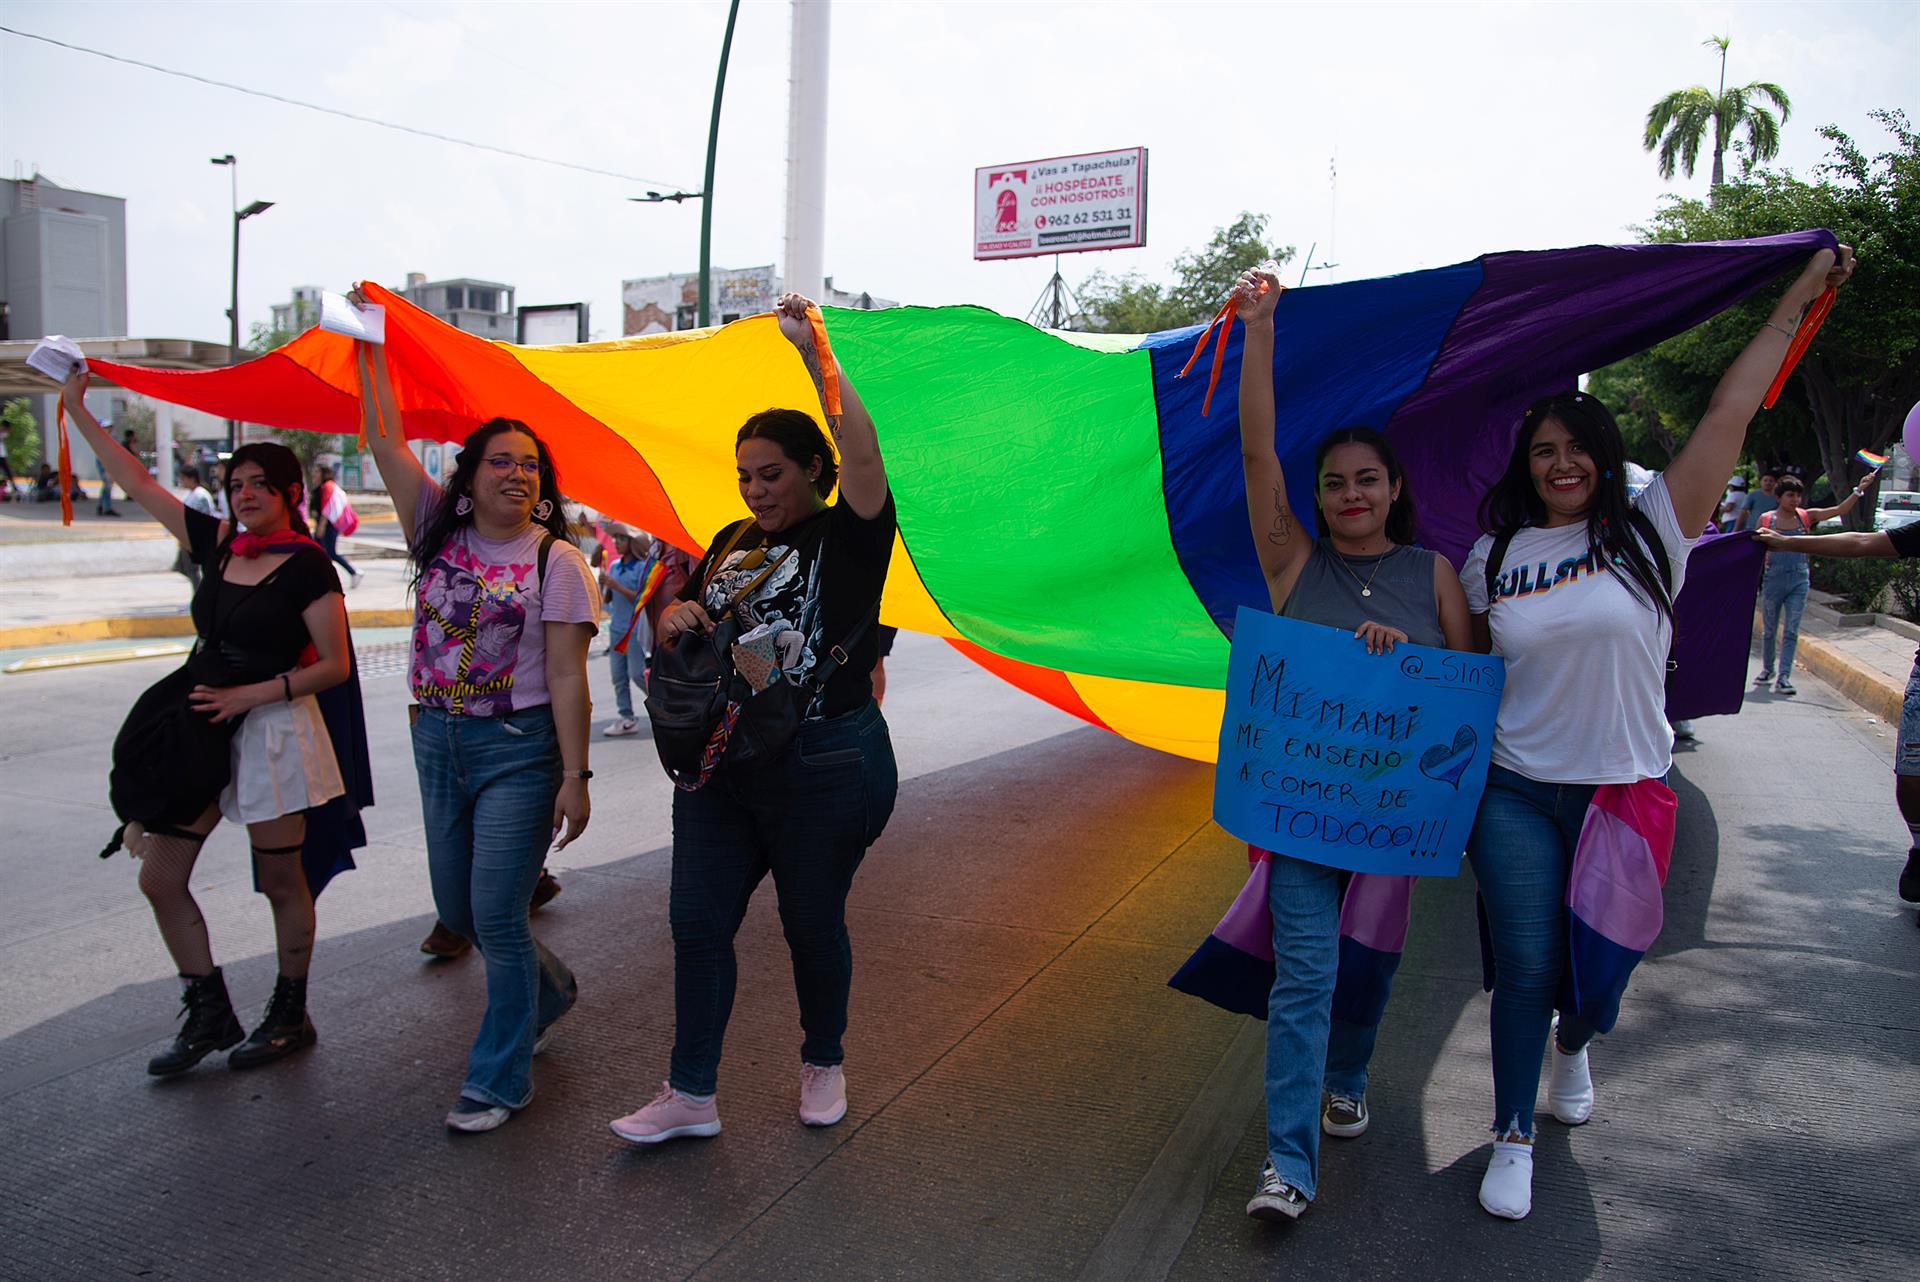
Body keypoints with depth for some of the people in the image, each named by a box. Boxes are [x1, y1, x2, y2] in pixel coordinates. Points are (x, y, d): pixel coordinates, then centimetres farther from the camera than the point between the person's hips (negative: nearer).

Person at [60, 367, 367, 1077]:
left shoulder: (306, 566, -10)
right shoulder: (217, 543, 6)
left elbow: (335, 666, -12)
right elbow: (137, 482, 14)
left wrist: (249, 694, -16)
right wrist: (78, 409, 14)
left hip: (271, 730, -6)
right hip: (198, 729, 7)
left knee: (280, 882, 5)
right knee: (159, 877, 7)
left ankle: (290, 1016, 22)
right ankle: (209, 1015, 22)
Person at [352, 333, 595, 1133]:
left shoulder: (556, 560, -9)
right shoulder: (438, 533, 5)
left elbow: (567, 678, -13)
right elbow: (386, 442, 3)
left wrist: (575, 775, -17)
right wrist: (369, 347, 4)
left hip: (519, 751, -6)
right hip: (438, 741, 6)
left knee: (495, 912, -5)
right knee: (456, 907, 16)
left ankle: (500, 1079, 11)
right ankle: (549, 992, 42)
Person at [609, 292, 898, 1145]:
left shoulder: (848, 536, -7)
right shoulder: (733, 542, 11)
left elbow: (862, 450, -25)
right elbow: (681, 622, 19)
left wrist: (813, 353, -27)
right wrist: (674, 617, -5)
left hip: (823, 769, -6)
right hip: (720, 762, 6)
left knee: (812, 922, 9)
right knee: (697, 921, 6)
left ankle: (824, 1063, 34)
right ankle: (690, 1095, 19)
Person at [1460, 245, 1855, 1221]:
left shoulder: (1647, 531, -2)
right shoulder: (1494, 554, 4)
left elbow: (1728, 415, -4)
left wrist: (1796, 302, -1)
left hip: (1625, 790, 0)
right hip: (1516, 792, 0)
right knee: (1524, 967, 0)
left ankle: (1572, 1045, 50)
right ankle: (1513, 1137, 16)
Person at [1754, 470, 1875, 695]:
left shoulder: (1806, 517, 2)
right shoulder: (1766, 519, -2)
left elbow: (1840, 510, -4)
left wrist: (1859, 490, -15)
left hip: (1798, 581, 1)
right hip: (1773, 580, -1)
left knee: (1791, 631, -3)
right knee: (1769, 630, 11)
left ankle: (1783, 678, -4)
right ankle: (1767, 669, 30)